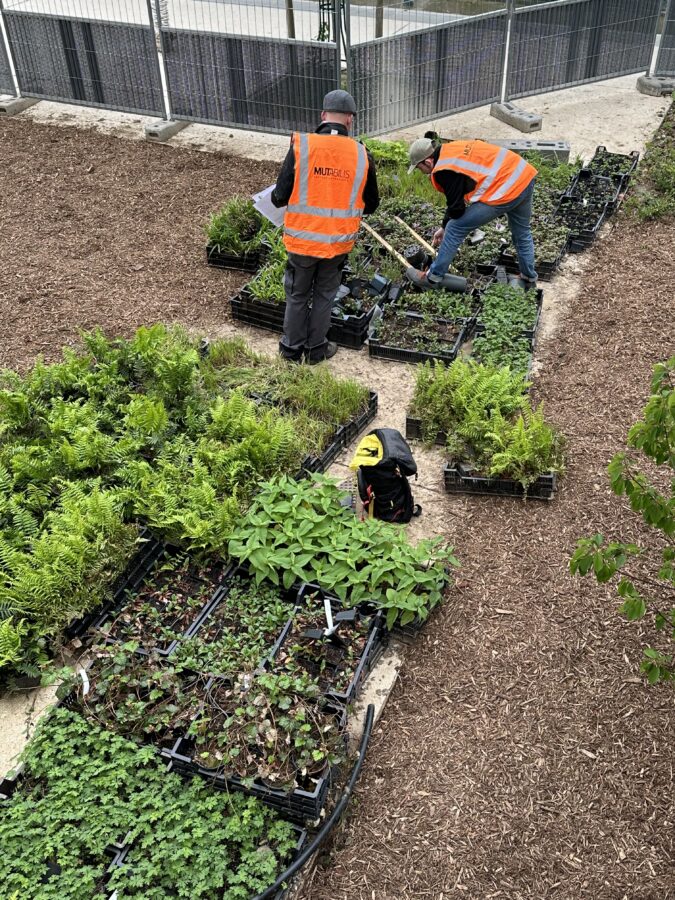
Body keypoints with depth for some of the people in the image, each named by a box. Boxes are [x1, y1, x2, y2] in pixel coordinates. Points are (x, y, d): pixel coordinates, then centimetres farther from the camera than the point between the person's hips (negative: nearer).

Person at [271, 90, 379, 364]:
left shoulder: (301, 146, -13)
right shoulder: (361, 154, -7)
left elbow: (281, 197, -13)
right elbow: (371, 205, 4)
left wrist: (275, 197, 11)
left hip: (302, 239, -1)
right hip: (338, 242, 1)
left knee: (297, 295, 18)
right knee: (324, 295, 20)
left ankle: (292, 347, 30)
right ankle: (316, 349, 30)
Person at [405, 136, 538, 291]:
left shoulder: (444, 172, -12)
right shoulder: (451, 149, 18)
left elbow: (456, 206, -5)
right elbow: (456, 196, 25)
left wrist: (446, 227, 16)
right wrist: (445, 226, 28)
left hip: (506, 191, -9)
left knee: (455, 230, 4)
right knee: (522, 233, 29)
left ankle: (432, 278, 14)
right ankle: (528, 278, 44)